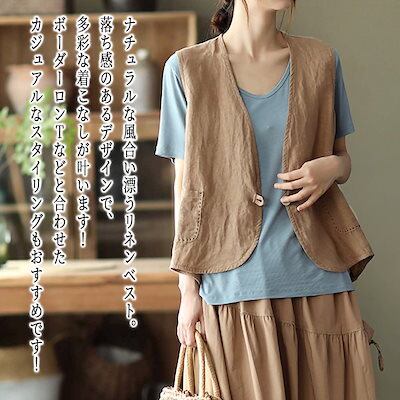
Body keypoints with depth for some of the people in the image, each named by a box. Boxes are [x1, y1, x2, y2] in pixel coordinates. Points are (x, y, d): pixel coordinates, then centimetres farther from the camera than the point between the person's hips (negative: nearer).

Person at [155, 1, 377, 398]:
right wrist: (188, 289, -2)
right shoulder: (186, 69, 0)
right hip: (235, 286, -2)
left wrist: (331, 167, -8)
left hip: (317, 278, 3)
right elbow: (186, 186, 1)